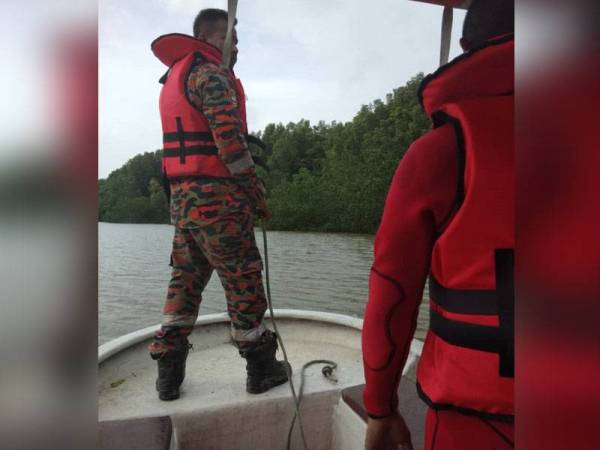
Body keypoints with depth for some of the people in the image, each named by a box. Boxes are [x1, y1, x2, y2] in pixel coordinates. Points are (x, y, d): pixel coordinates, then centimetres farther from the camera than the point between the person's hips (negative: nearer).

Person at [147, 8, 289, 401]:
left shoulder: (175, 77, 24)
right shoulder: (210, 74, -6)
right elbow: (229, 138, -18)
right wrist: (256, 191, -10)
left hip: (183, 197, 9)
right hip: (217, 196, -9)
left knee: (185, 280, 13)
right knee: (243, 282, 1)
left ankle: (169, 373, 20)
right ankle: (261, 369, 15)